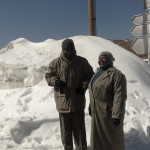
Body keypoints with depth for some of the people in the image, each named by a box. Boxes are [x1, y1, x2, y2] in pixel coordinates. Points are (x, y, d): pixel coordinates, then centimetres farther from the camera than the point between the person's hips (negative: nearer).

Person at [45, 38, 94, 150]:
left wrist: (84, 86, -7)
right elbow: (48, 76, 6)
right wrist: (55, 81, -15)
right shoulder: (56, 63, 0)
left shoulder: (82, 61, 2)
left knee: (79, 127, 9)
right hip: (63, 101, 0)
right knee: (65, 128, 10)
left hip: (78, 100, 0)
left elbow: (90, 75, 9)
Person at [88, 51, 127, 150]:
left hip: (109, 113, -8)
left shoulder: (116, 75, -16)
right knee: (98, 137, 16)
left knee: (113, 137, 5)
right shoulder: (99, 73, 12)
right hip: (97, 113, 8)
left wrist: (117, 115, -25)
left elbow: (120, 96, -22)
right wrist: (91, 107, 18)